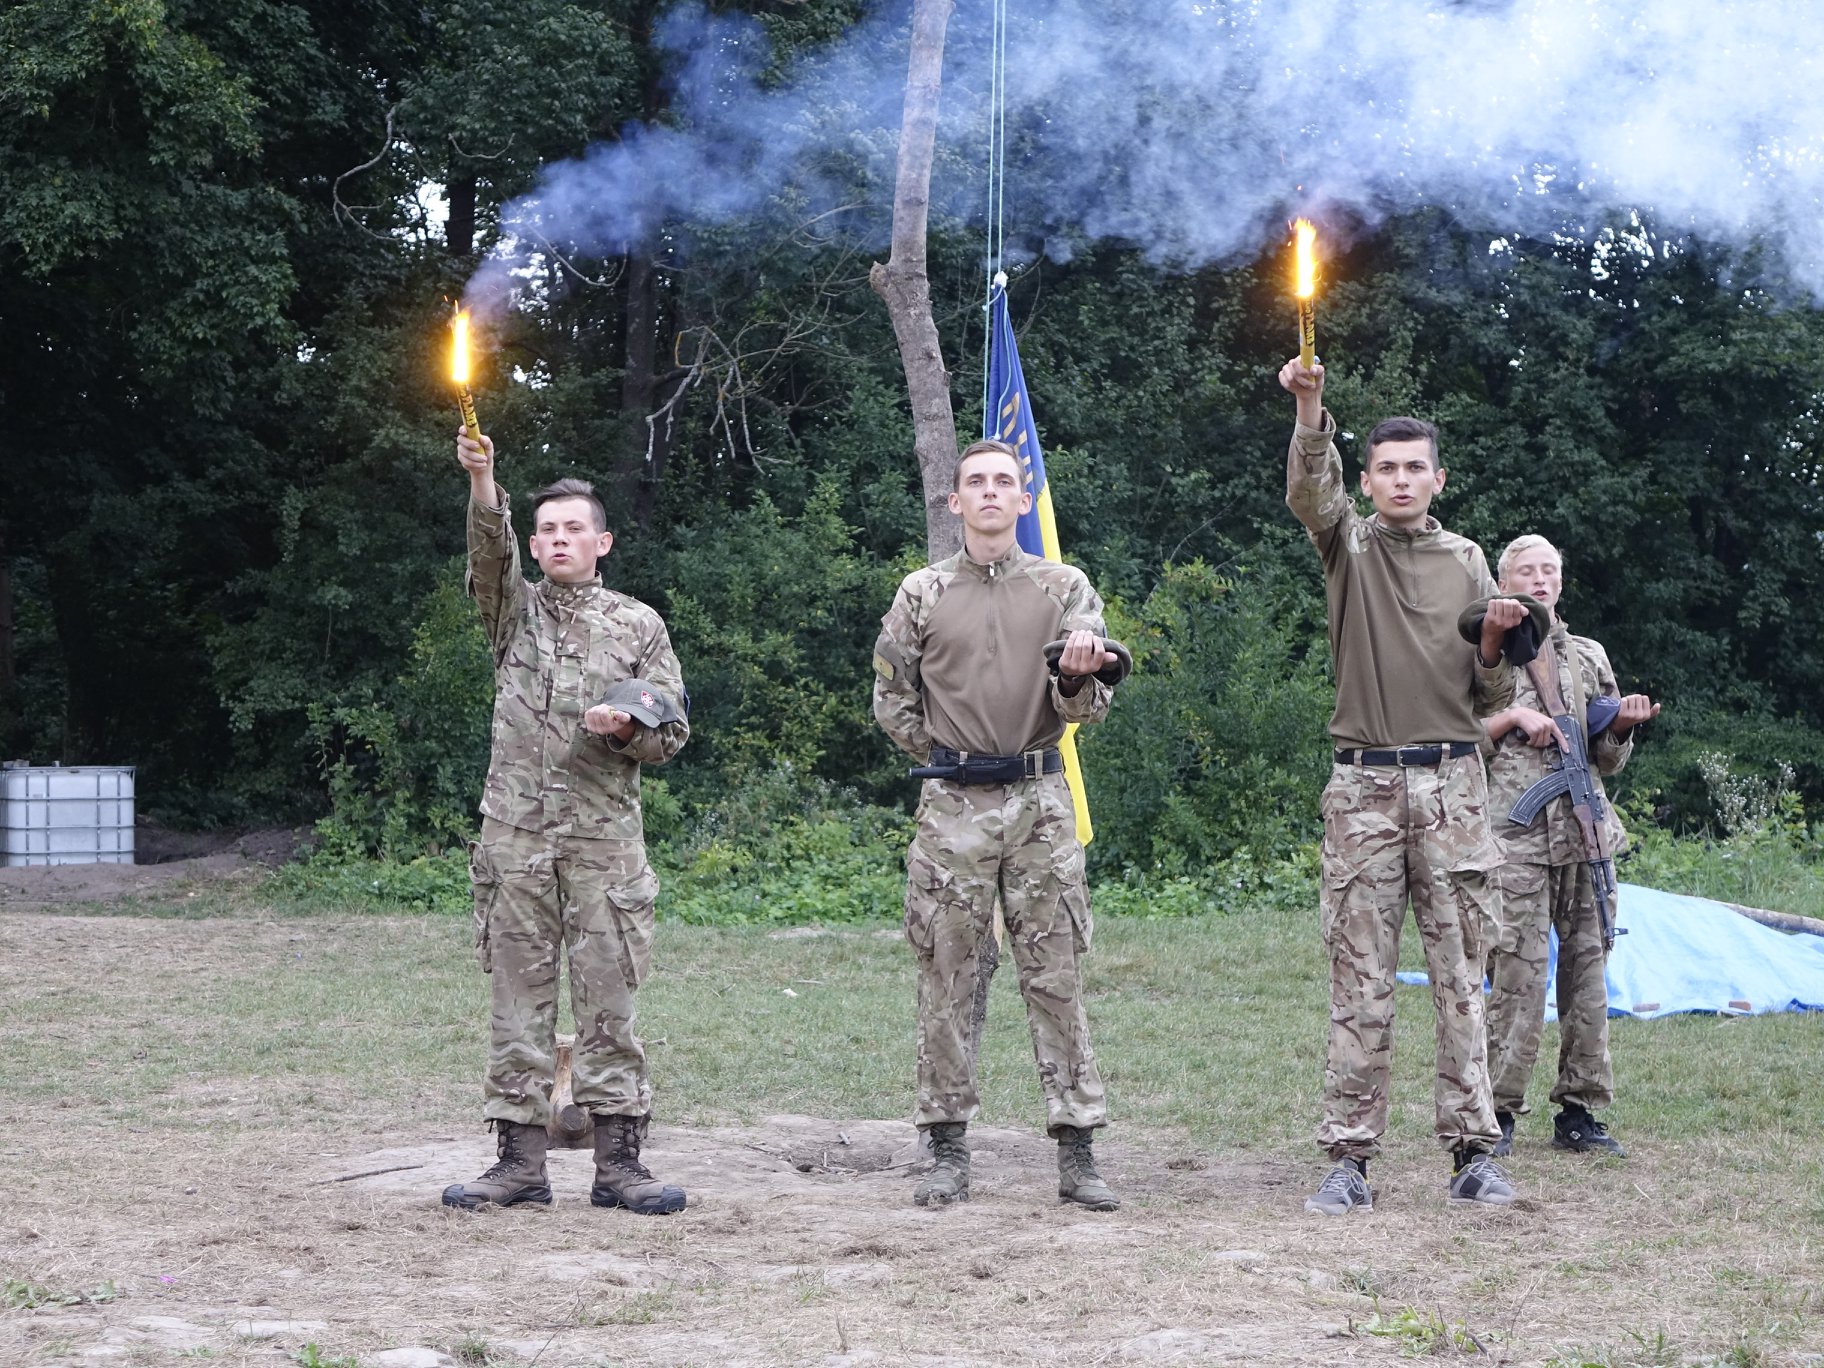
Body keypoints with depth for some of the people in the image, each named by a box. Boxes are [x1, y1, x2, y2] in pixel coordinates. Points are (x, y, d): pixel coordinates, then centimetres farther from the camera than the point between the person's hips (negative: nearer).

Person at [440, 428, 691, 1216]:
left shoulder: (638, 626, 10)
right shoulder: (515, 612, 11)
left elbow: (672, 731, 10)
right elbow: (491, 554, -10)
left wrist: (626, 729, -12)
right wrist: (481, 483, -28)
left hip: (604, 841, -1)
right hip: (515, 838, 1)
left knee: (608, 1002, 0)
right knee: (518, 1001, 2)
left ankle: (618, 1162, 4)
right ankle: (520, 1160, 7)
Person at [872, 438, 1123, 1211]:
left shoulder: (1063, 589, 6)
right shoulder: (923, 594, 6)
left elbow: (1087, 709, 0)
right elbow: (892, 700, 13)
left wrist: (1076, 677, -21)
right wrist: (947, 758, 7)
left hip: (1039, 800, 0)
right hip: (953, 806, 0)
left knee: (1057, 978, -1)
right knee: (945, 979, 1)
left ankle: (1076, 1154, 1)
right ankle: (949, 1151, 8)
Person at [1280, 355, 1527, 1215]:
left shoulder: (1467, 563, 13)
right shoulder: (1350, 546, 7)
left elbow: (1492, 701, 14)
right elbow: (1309, 492, -17)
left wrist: (1494, 646, -8)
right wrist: (1310, 413, -35)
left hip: (1453, 787, 2)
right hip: (1365, 787, -2)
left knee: (1460, 976, 2)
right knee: (1360, 983, -2)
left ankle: (1471, 1151, 5)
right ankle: (1349, 1159, -1)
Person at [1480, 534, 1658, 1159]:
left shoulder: (1589, 657, 19)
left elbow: (1609, 760, 21)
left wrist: (1621, 726, 1)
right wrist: (1512, 718, -8)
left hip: (1586, 830, 4)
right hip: (1515, 836, -4)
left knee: (1587, 968, 3)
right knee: (1518, 971, -10)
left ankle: (1579, 1111, 8)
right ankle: (1498, 1110, -5)